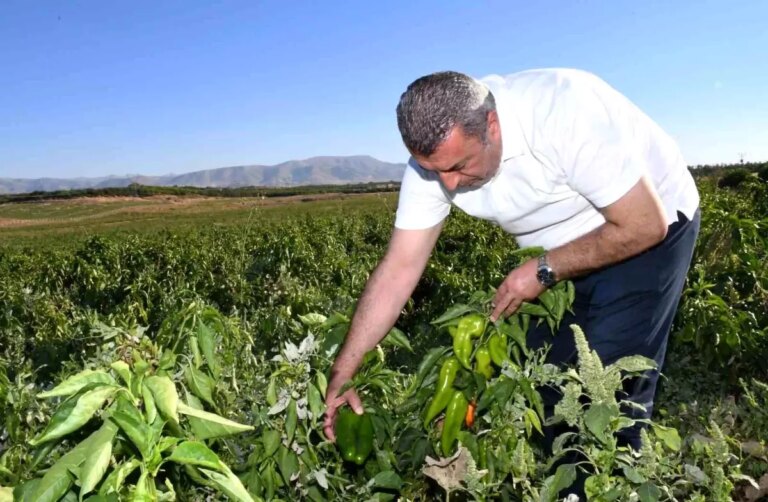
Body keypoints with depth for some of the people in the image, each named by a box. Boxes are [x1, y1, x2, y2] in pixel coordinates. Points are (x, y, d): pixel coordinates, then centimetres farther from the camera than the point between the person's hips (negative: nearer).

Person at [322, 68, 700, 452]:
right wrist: (342, 374, -18)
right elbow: (399, 268, -16)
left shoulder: (564, 113, -35)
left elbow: (646, 225, -28)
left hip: (650, 232, -4)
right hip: (562, 255, 5)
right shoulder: (434, 156, -18)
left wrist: (543, 271, -25)